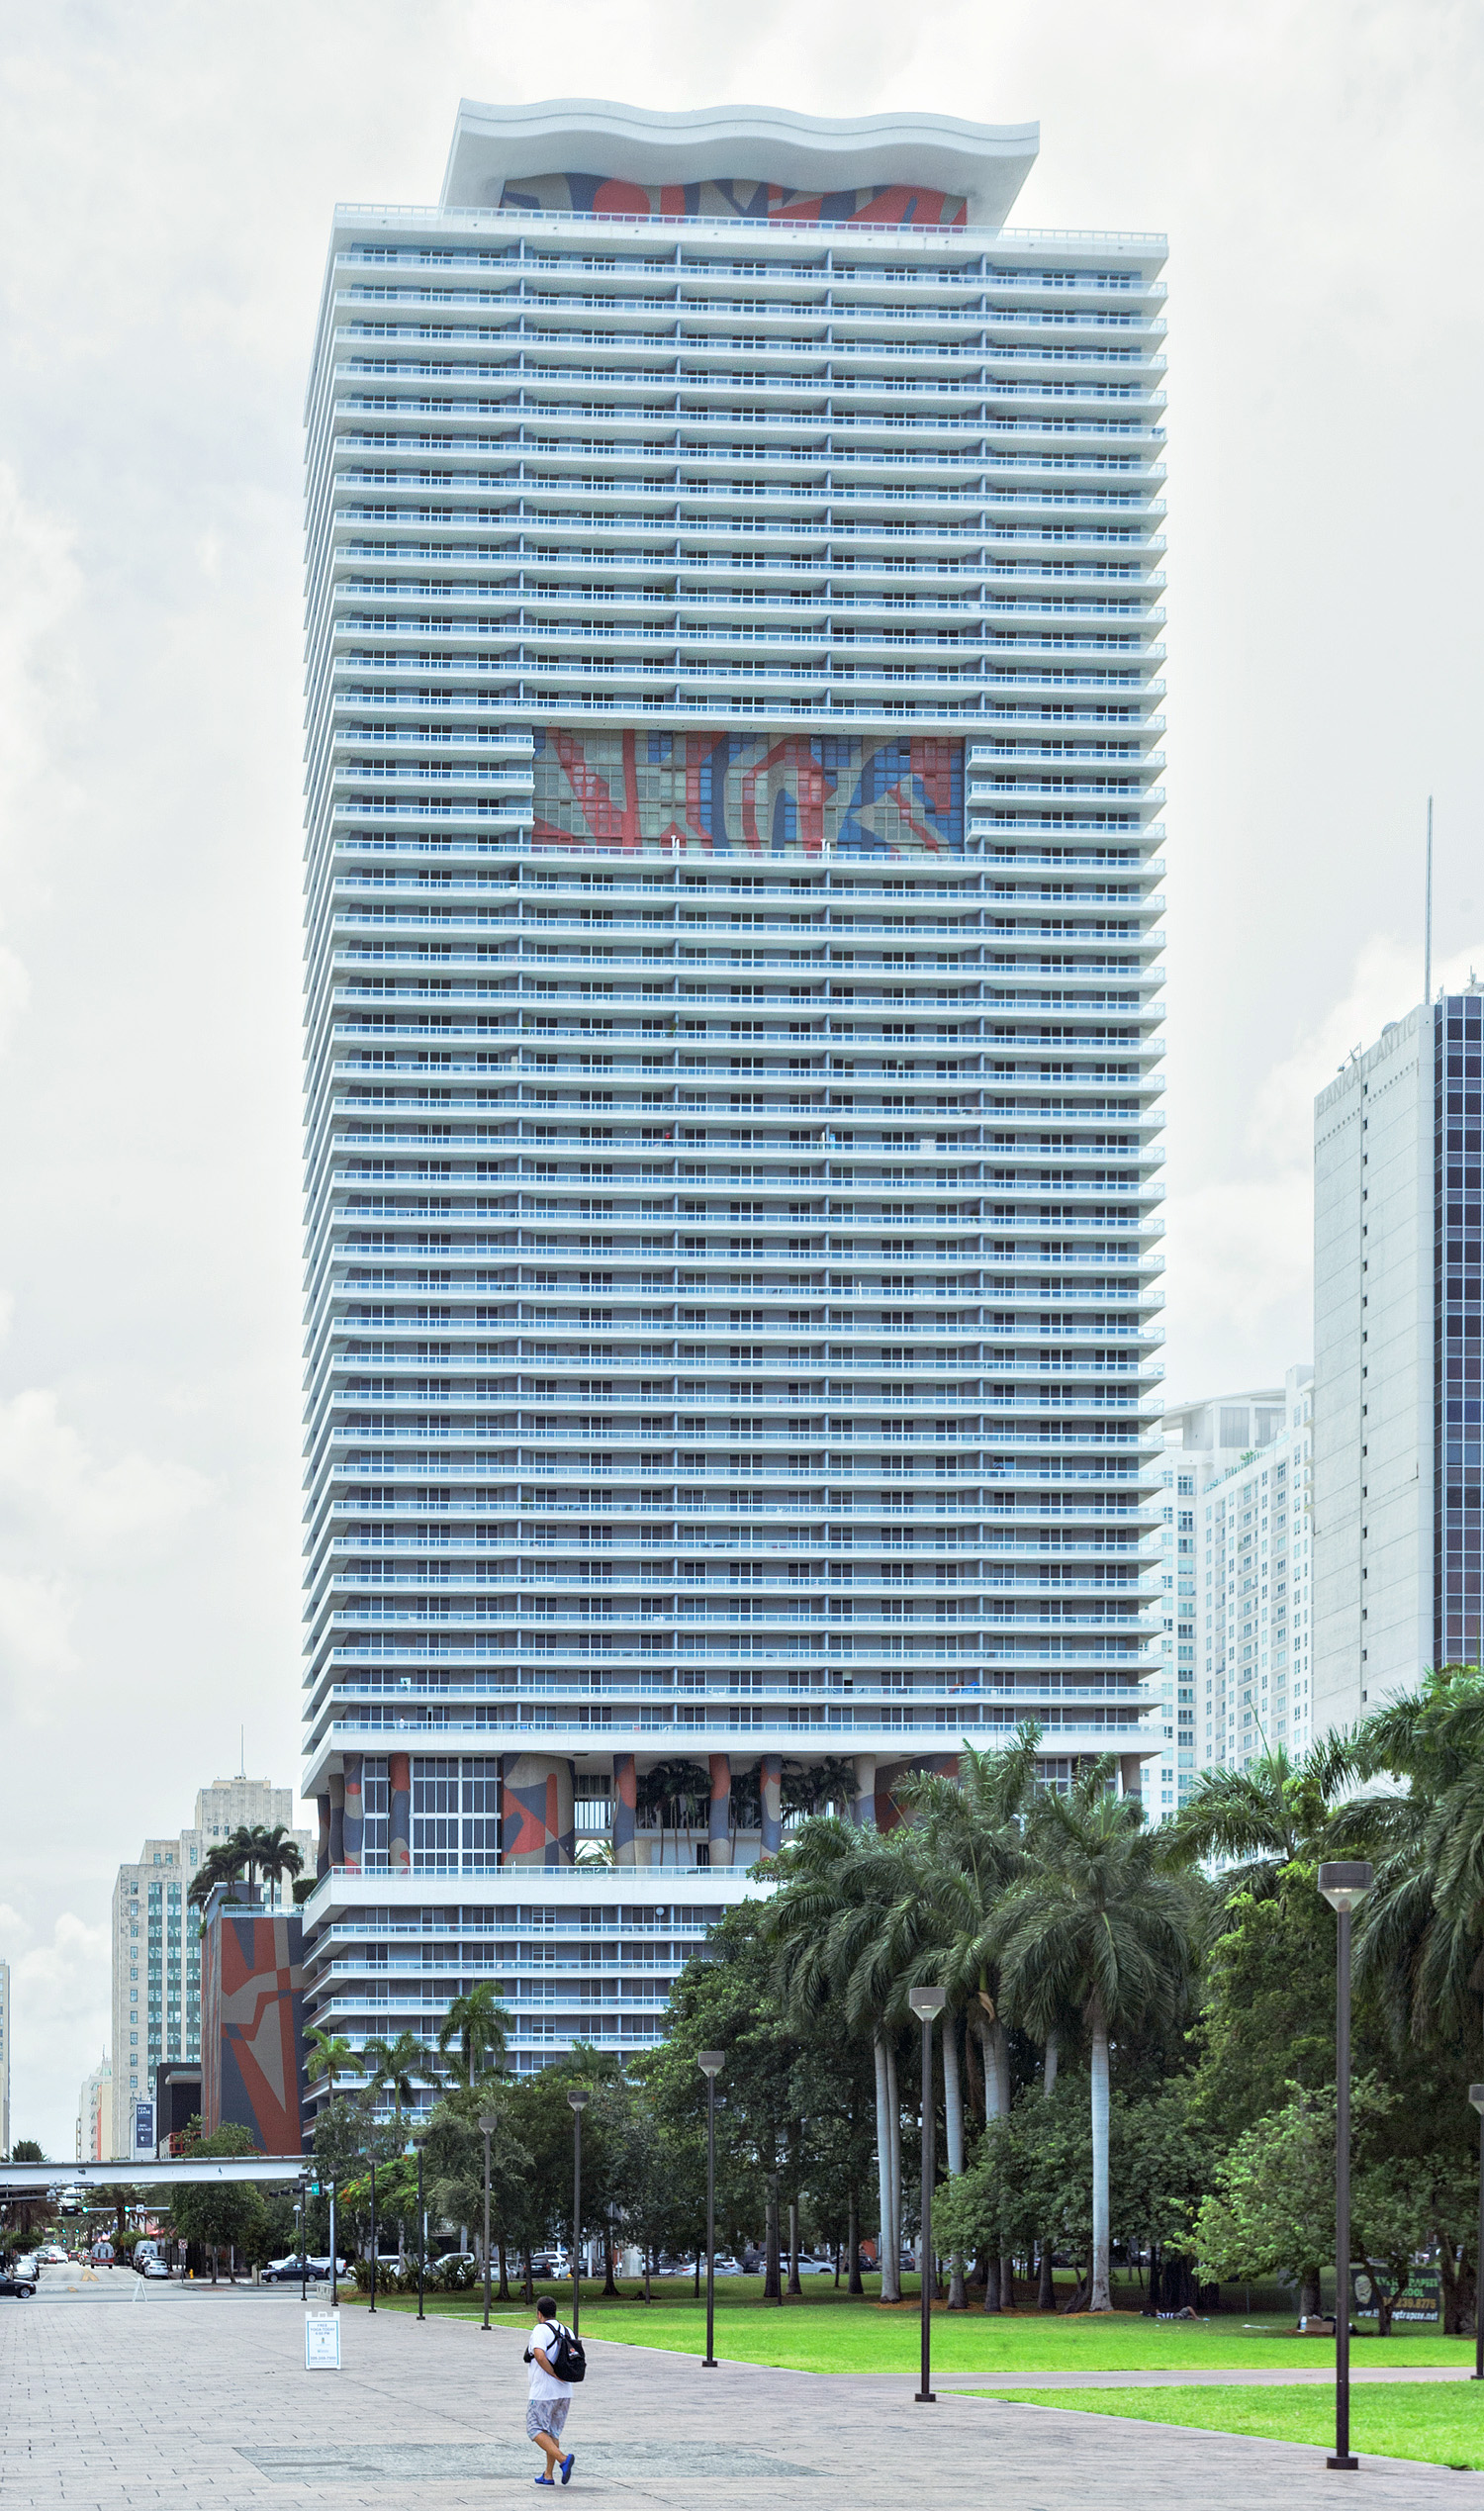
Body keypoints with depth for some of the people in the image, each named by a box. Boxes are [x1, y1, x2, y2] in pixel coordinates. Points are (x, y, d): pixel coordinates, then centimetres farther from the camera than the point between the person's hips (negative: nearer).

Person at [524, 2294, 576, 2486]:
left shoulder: (540, 2330, -11)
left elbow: (539, 2355, -26)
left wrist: (555, 2375, -19)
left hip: (542, 2392, -7)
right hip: (563, 2392, 7)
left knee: (536, 2430, 0)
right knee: (553, 2432, 16)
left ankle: (563, 2459, -20)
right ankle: (549, 2475, 16)